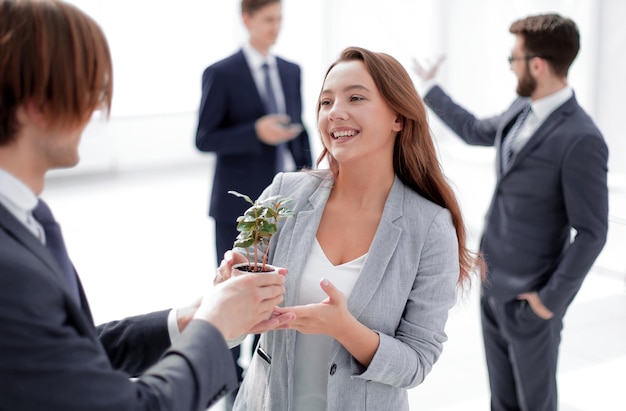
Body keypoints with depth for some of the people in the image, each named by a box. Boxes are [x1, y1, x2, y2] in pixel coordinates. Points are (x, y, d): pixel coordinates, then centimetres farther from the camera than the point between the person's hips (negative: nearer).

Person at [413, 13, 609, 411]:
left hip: (528, 298, -7)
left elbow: (591, 233, -20)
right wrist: (430, 90, 29)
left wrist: (552, 299, -16)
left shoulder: (580, 139, -23)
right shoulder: (520, 111, 2)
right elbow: (475, 131, 23)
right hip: (494, 285, 8)